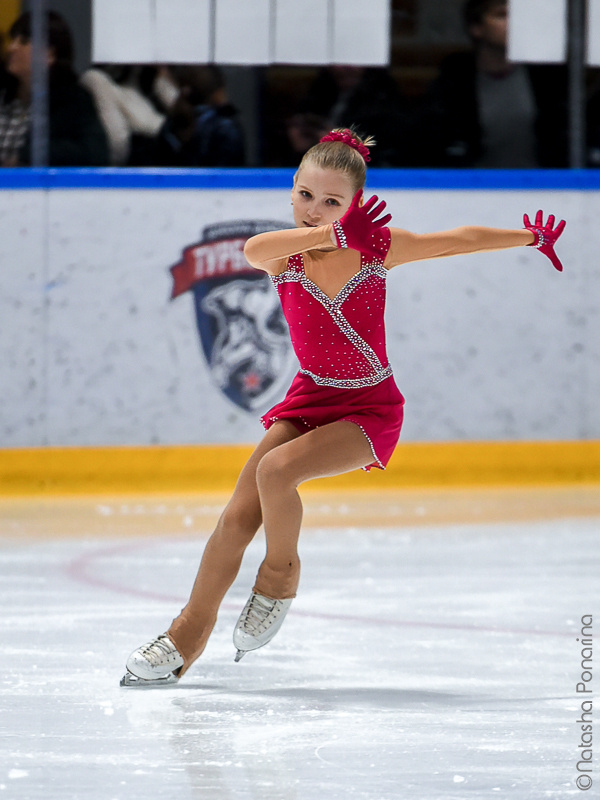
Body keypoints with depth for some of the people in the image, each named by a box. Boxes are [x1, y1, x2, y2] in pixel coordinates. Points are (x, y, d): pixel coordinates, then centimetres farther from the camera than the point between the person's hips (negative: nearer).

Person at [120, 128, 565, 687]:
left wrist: (533, 238, 11)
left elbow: (461, 241, 2)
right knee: (238, 518, -5)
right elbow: (254, 249, -37)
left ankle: (280, 577, -1)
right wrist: (334, 233, -51)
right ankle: (188, 636, 12)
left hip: (370, 408, -3)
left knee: (275, 471, -27)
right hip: (309, 399, 3)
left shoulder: (375, 246, -11)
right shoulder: (284, 255, -11)